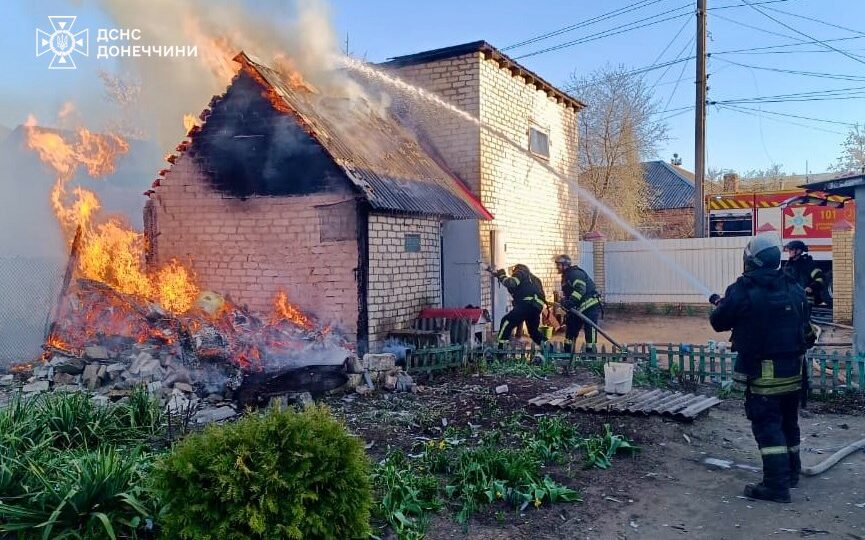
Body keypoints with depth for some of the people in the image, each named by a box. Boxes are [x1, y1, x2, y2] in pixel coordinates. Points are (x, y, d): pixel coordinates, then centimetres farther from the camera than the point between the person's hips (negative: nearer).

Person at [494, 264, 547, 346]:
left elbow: (511, 283, -7)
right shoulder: (534, 279, 37)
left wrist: (501, 276, 9)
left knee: (507, 322, -9)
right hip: (537, 306, 8)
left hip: (527, 303, -8)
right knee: (533, 330, 25)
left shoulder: (520, 273, 13)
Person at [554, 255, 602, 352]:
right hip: (579, 308, 10)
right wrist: (564, 302, 9)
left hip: (591, 306, -10)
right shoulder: (566, 276, 17)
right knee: (571, 328, 13)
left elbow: (580, 290, -29)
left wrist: (570, 302, -36)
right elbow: (566, 294, 23)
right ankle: (567, 352, 22)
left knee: (590, 331, -10)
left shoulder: (576, 273, -15)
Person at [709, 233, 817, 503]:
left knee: (767, 425, -1)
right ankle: (791, 473, 36)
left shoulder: (743, 291, -16)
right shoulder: (794, 289, 4)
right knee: (788, 423, 21)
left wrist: (719, 304, 17)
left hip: (763, 374, -7)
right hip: (793, 372, 7)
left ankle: (777, 485, -2)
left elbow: (719, 322, -4)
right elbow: (805, 326, 14)